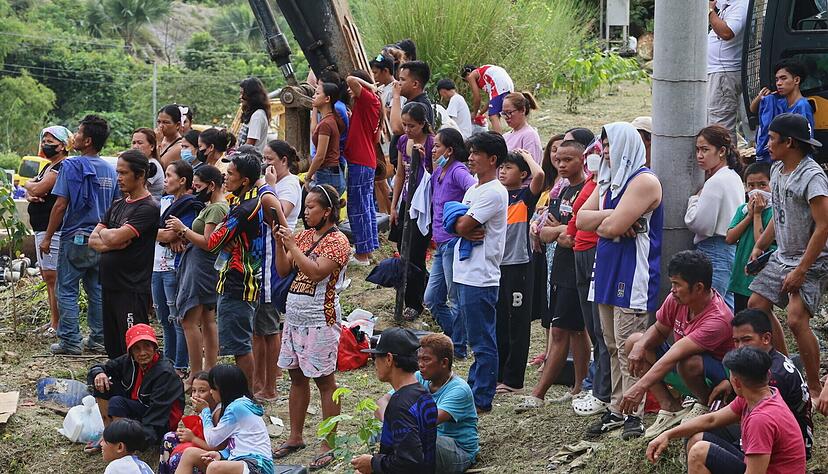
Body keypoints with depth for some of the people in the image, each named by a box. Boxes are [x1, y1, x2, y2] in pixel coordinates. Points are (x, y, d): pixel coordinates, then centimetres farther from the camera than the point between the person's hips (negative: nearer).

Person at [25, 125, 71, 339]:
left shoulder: (62, 168, -13)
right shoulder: (49, 167, 20)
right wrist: (30, 194, -7)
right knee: (47, 275, 14)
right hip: (41, 228, 11)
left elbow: (38, 189, -20)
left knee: (52, 276, -10)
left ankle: (57, 324, -9)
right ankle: (53, 320, 21)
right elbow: (31, 191, 16)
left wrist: (30, 185, 2)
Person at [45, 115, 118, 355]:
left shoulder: (71, 166, -11)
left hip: (75, 238, -6)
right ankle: (98, 339, 15)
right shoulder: (110, 170, 7)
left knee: (67, 290, 1)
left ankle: (70, 341, -1)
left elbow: (60, 205, -14)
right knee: (97, 290, 12)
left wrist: (47, 237, -8)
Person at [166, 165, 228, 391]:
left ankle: (195, 375, -6)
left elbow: (208, 243, -21)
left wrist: (183, 230, -14)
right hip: (204, 268, 11)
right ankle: (209, 371, 17)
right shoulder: (211, 206, 16)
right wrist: (183, 234, 5)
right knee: (208, 321, 12)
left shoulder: (217, 209, -16)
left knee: (189, 320, -8)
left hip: (201, 268, -11)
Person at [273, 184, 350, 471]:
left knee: (324, 381, -3)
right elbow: (283, 271, 11)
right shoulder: (304, 235, 12)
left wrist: (292, 245, -18)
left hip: (320, 319, -8)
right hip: (295, 315, 8)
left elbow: (316, 272, -24)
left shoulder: (337, 241, -10)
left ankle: (329, 446, 2)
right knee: (297, 376, 13)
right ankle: (295, 438, 24)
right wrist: (279, 243, -2)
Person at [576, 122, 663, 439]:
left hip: (632, 276, -9)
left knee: (629, 349, -7)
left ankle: (633, 414, -2)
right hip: (607, 272, 9)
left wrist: (602, 220, 0)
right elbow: (581, 220, 7)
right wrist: (610, 216, -8)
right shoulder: (608, 181, 17)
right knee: (613, 347, 12)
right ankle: (617, 410, 18)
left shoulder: (643, 181, -12)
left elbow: (614, 226, -21)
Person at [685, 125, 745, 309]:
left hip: (714, 251, -10)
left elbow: (698, 223, -15)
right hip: (732, 250, 10)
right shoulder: (734, 177, 14)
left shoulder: (716, 182, -16)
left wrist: (695, 197, -2)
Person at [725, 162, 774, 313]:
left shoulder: (774, 212, -10)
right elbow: (730, 238, -2)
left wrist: (757, 214, -12)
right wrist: (749, 215, -7)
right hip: (740, 278, 6)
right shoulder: (743, 209, 9)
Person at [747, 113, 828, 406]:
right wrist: (760, 246, 13)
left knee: (796, 319, -20)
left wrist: (801, 270, -23)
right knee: (757, 305, 10)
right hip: (783, 256, 9)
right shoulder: (777, 170, 6)